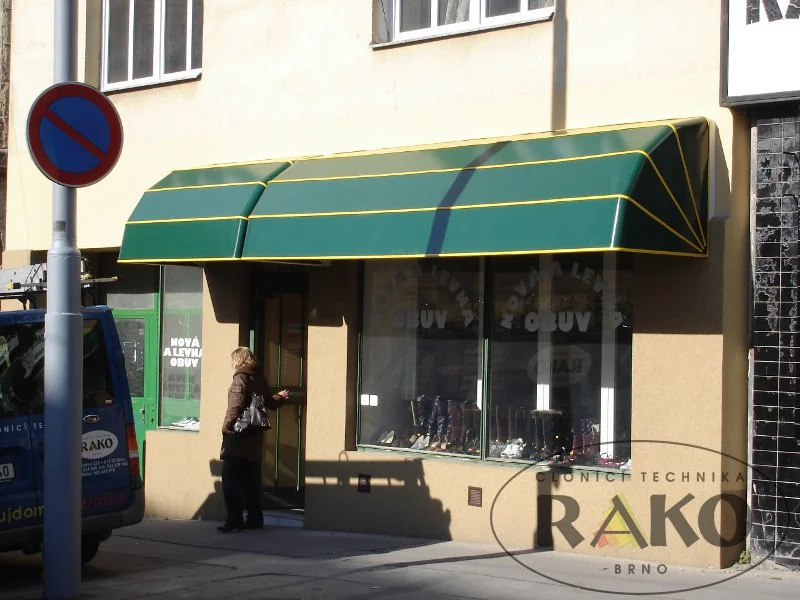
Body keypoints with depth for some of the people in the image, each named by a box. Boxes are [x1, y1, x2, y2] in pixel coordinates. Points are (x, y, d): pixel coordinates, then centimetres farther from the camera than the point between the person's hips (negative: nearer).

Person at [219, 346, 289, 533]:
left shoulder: (240, 378, -9)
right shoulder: (259, 379, 13)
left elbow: (236, 406, -20)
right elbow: (269, 403, 27)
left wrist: (227, 428, -14)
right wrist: (279, 397, 49)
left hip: (237, 439, -8)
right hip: (254, 440, 8)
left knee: (230, 480, -8)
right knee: (251, 481, 14)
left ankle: (234, 520, -13)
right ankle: (254, 519, 19)